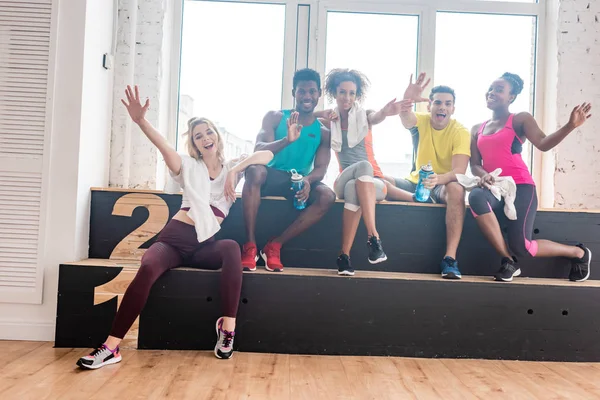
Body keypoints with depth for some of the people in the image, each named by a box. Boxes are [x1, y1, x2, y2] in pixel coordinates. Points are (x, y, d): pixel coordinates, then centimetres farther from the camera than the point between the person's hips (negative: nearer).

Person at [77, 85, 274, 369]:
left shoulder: (232, 169, 17)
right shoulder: (189, 166, 13)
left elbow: (266, 155, 4)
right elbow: (163, 145, -7)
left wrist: (235, 170, -9)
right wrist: (140, 121, -26)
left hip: (205, 247, 1)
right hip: (176, 237, 0)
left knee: (231, 248, -34)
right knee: (148, 268, -32)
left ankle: (228, 327, -30)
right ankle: (111, 347, -30)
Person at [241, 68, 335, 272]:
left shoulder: (323, 132, 7)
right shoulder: (275, 117, 3)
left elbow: (321, 168, -3)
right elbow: (258, 150, -12)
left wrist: (307, 180, -29)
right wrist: (287, 140, -32)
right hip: (271, 177, -2)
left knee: (327, 196, -29)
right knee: (255, 169, -36)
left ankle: (275, 245, -20)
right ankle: (250, 245, -30)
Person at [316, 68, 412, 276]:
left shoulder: (364, 115, 3)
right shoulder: (330, 121, 8)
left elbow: (376, 117, -20)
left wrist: (386, 112, -45)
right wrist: (321, 114, -14)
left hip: (374, 182, 0)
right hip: (343, 181, 0)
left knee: (354, 188, -35)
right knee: (363, 166, -34)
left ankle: (344, 255, -36)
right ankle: (373, 236, -40)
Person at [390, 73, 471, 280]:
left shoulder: (461, 132, -12)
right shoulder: (421, 121, -5)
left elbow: (459, 171, -25)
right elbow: (405, 117, -31)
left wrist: (439, 179, -47)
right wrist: (407, 100, -55)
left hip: (444, 185, -2)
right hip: (416, 182, 3)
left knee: (456, 189, -40)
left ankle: (450, 258, -41)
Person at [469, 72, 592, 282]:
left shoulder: (520, 119, 6)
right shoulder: (477, 129, 17)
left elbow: (543, 143, -12)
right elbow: (474, 164, 9)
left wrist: (571, 125, -30)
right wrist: (483, 175, -15)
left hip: (520, 187, -3)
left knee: (521, 246, -18)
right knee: (476, 196, -36)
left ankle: (579, 253, 17)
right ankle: (508, 260, -20)